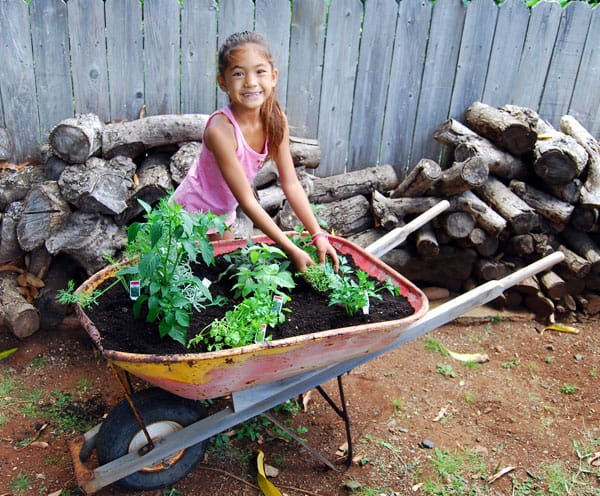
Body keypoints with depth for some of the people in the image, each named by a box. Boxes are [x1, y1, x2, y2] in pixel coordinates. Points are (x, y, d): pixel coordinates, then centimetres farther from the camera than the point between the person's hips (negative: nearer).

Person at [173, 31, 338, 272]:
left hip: (223, 211, 6)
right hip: (191, 211, -6)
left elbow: (291, 184, -12)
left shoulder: (276, 121, -17)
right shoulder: (221, 129, -35)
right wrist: (292, 250, -34)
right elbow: (247, 201, -33)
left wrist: (318, 235, -19)